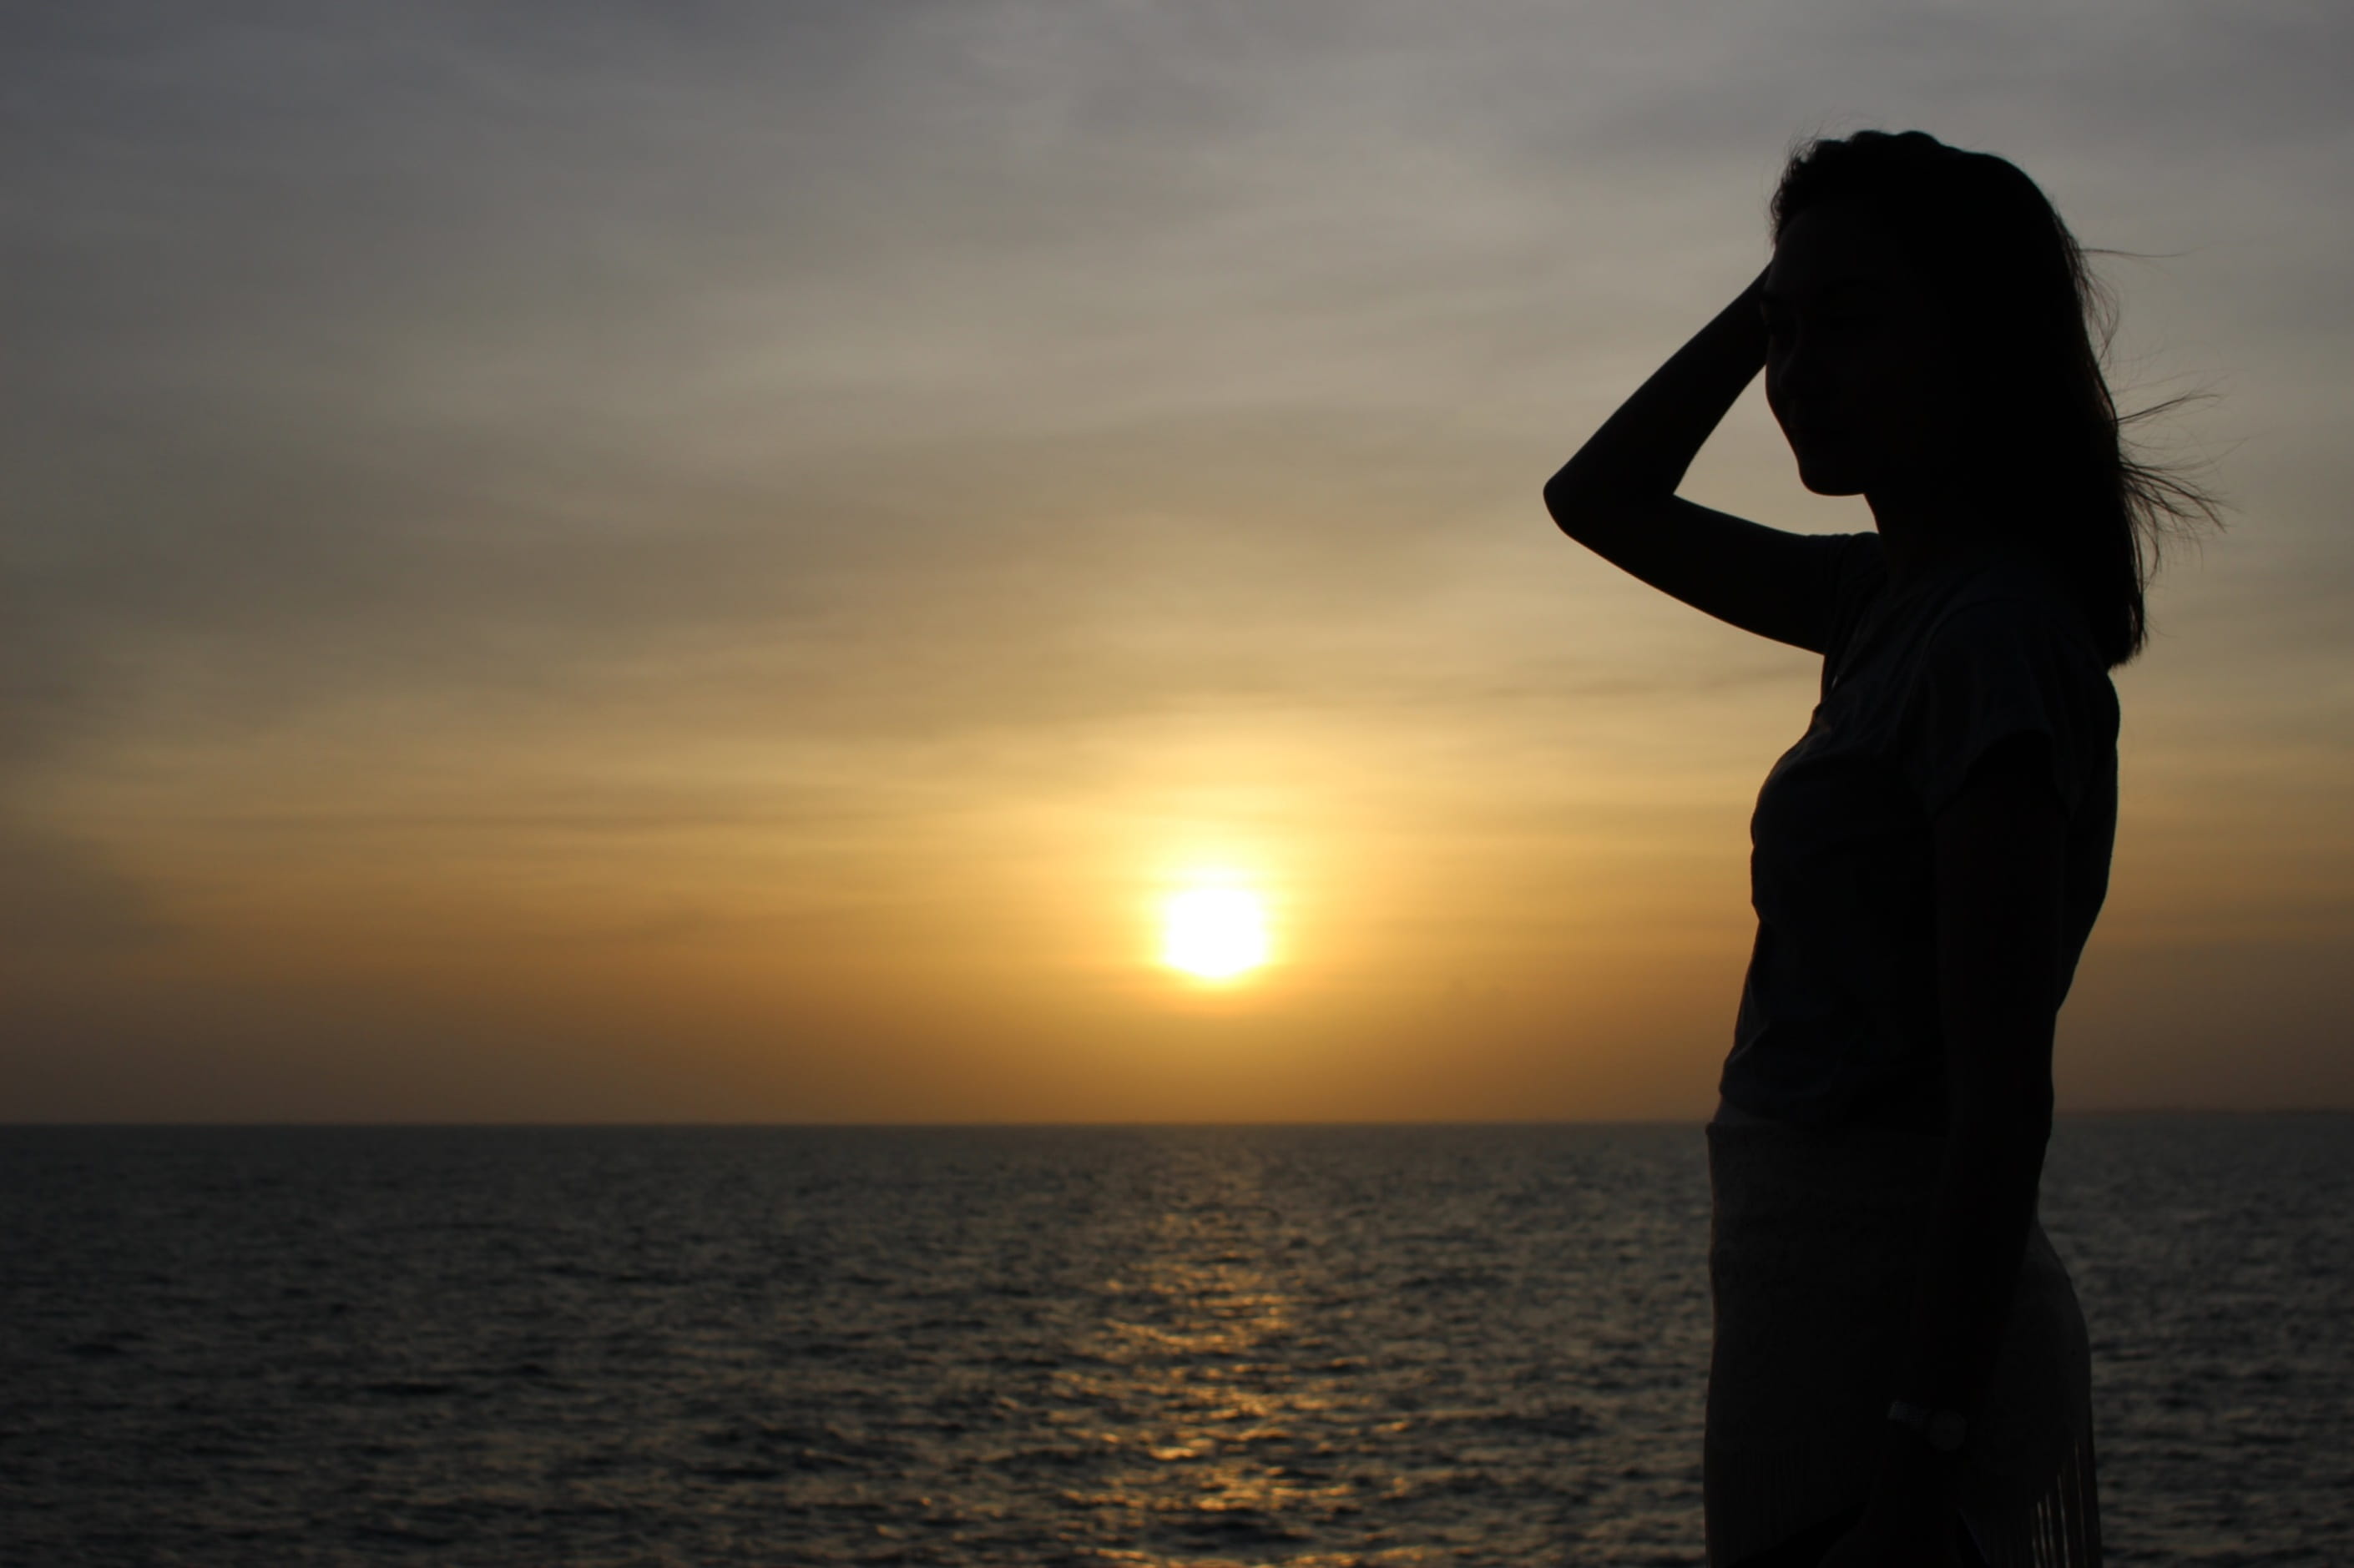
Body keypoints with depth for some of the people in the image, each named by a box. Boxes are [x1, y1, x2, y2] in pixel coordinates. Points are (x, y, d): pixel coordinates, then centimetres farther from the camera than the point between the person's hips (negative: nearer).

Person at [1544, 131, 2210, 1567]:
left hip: (1898, 1327, -9)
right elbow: (1601, 500, 24)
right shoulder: (1902, 600, 10)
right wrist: (1782, 291, 12)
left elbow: (2004, 1098, -21)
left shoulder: (1992, 635, -16)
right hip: (1846, 1302, 9)